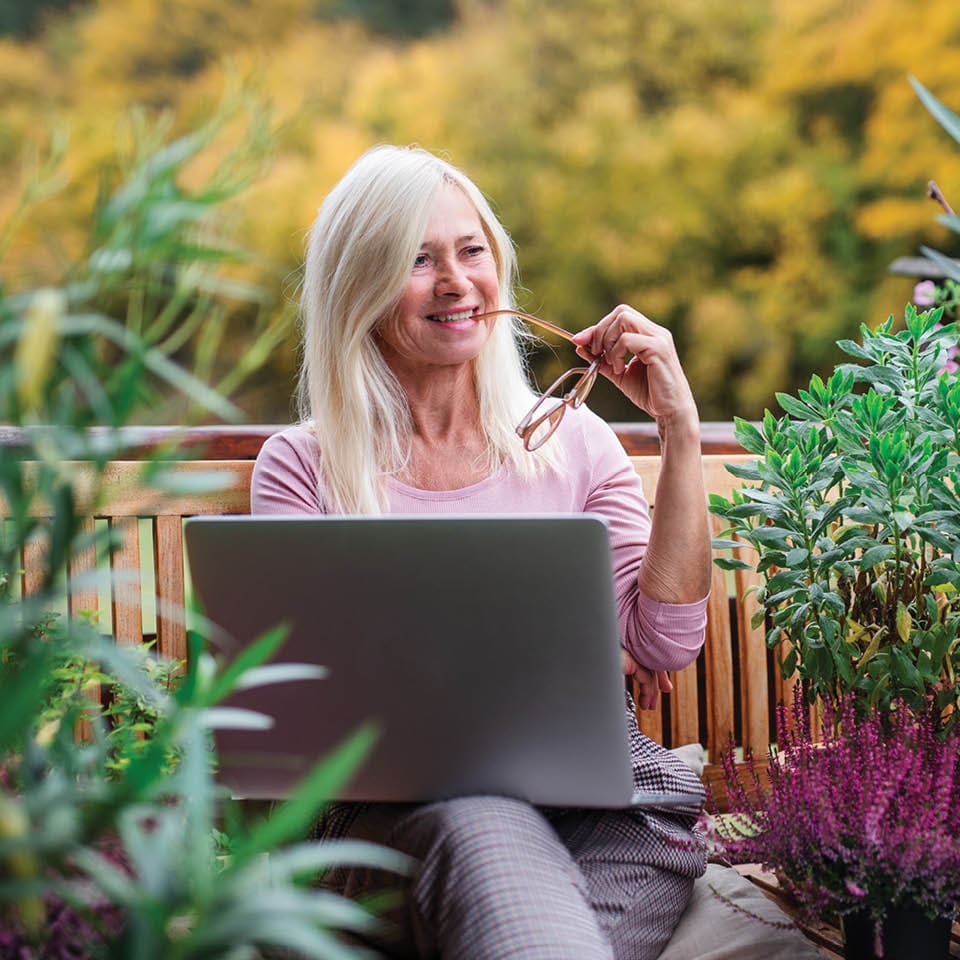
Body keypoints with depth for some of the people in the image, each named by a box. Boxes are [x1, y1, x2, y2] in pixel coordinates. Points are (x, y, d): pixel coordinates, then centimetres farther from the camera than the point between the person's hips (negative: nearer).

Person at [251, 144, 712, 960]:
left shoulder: (572, 437, 14)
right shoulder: (301, 466, 8)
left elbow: (666, 647, 4)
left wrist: (681, 434, -1)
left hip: (603, 796, 1)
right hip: (406, 805, -1)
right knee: (478, 829, -38)